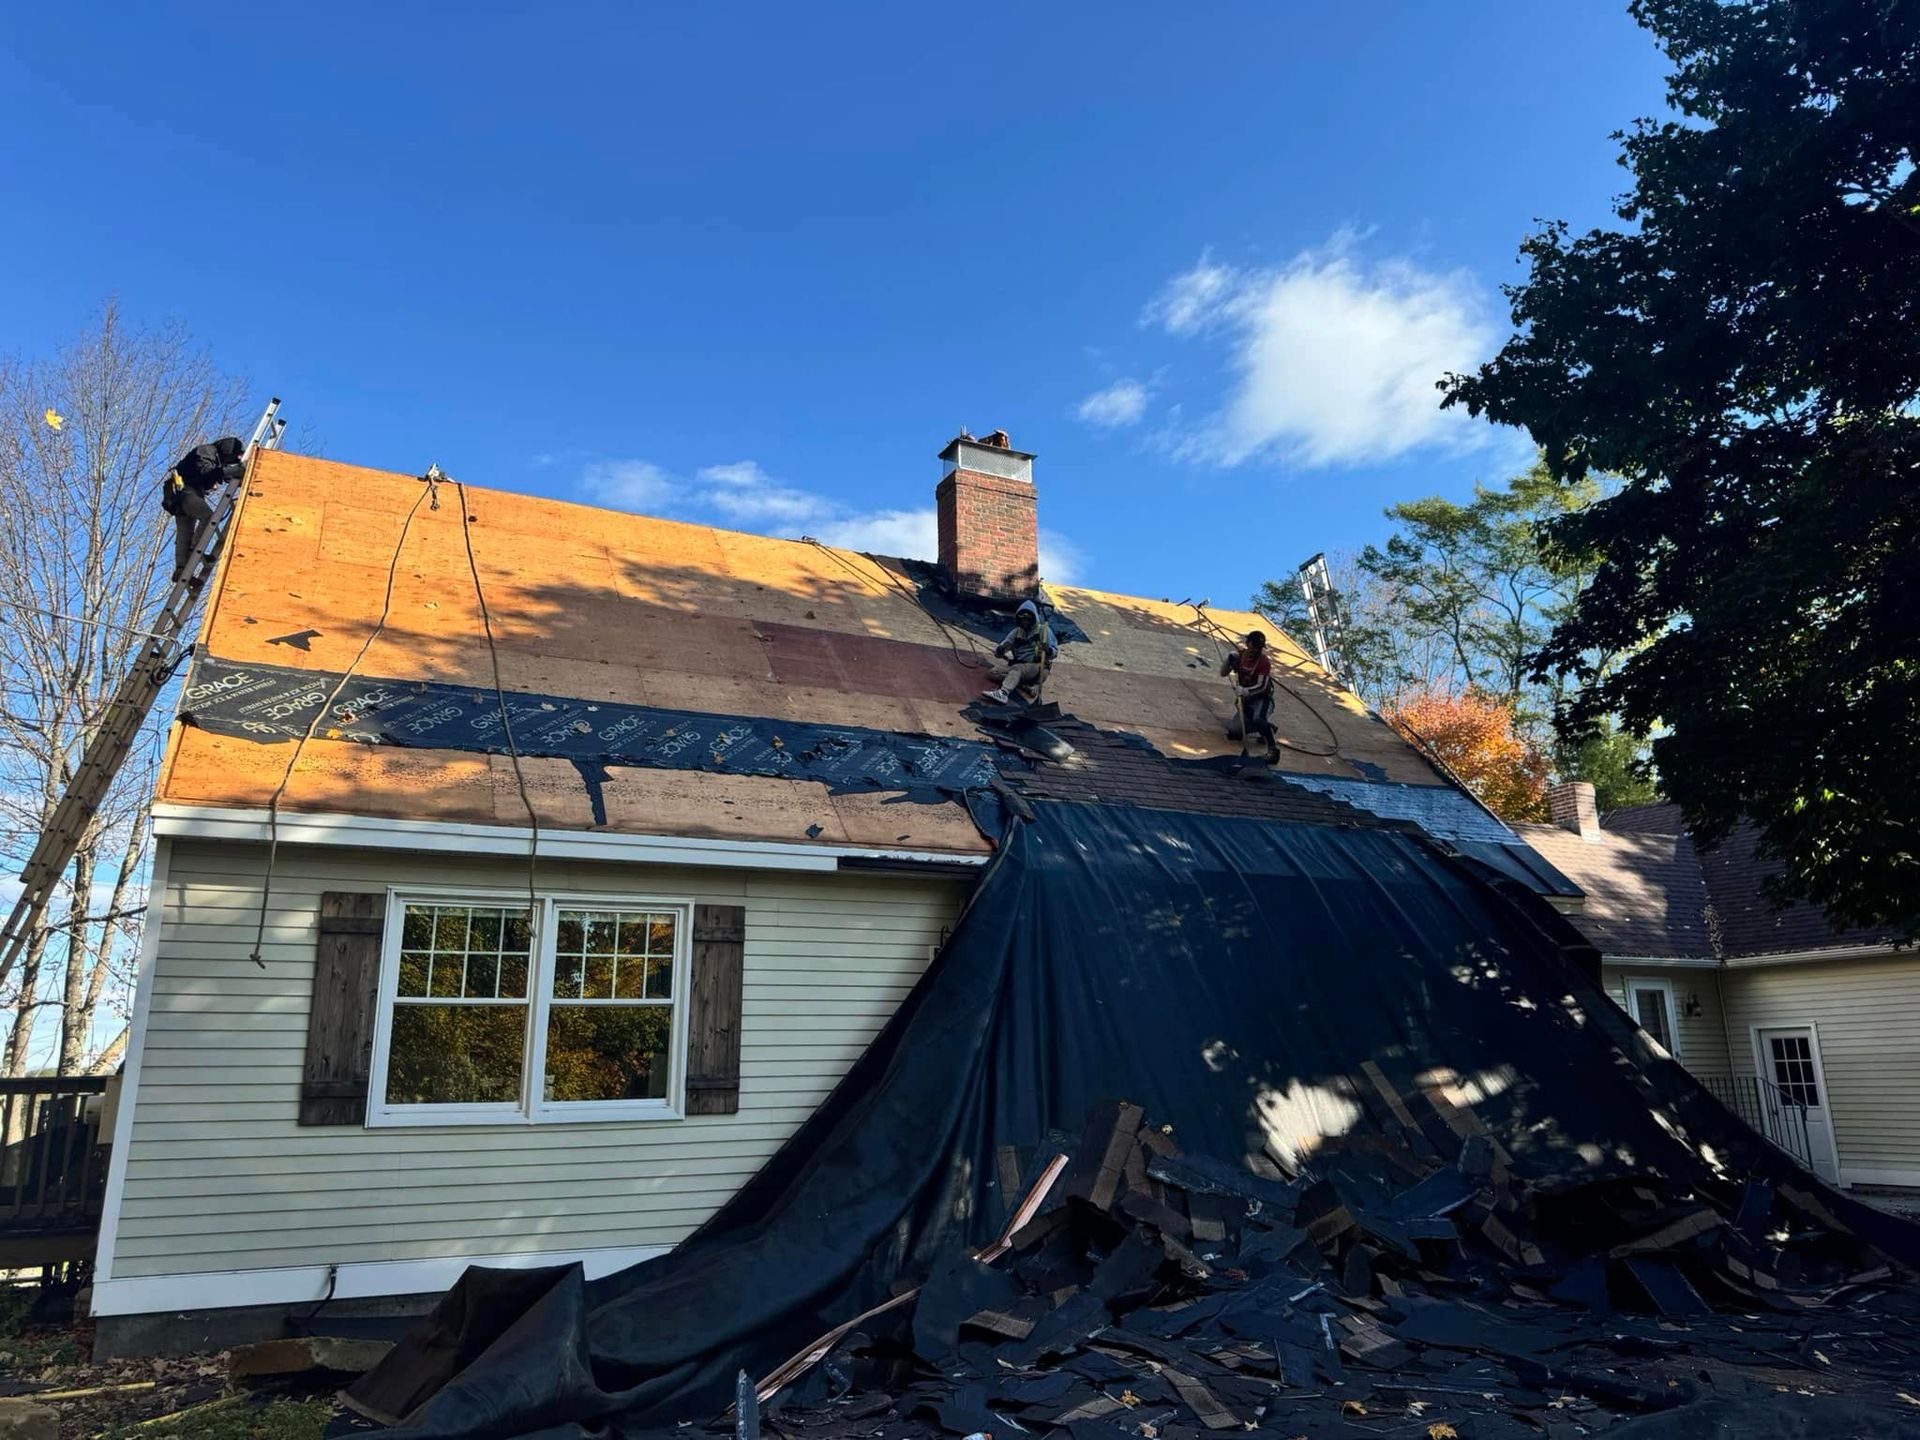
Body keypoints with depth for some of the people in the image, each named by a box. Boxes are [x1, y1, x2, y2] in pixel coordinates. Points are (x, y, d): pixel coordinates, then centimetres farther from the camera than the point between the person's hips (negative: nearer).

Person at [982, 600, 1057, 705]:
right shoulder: (1016, 632, 14)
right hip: (1017, 665, 6)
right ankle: (1027, 687, -24)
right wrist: (1001, 649, -17)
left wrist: (1048, 650, -27)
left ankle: (1003, 693, -58)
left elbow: (1055, 651, -2)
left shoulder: (1043, 630, 2)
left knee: (1017, 669, -36)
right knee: (995, 671, -17)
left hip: (1037, 667, -6)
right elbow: (997, 651, 9)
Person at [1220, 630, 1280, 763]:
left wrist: (1245, 691, -42)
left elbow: (1262, 687, -26)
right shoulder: (1239, 655, -4)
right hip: (1246, 698, 6)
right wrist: (1230, 659, -20)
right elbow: (1223, 673, -2)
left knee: (1258, 719, -38)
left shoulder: (1264, 662, -19)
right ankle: (1267, 727, 21)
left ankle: (1273, 748, -30)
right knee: (1234, 733, 2)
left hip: (1262, 698, -6)